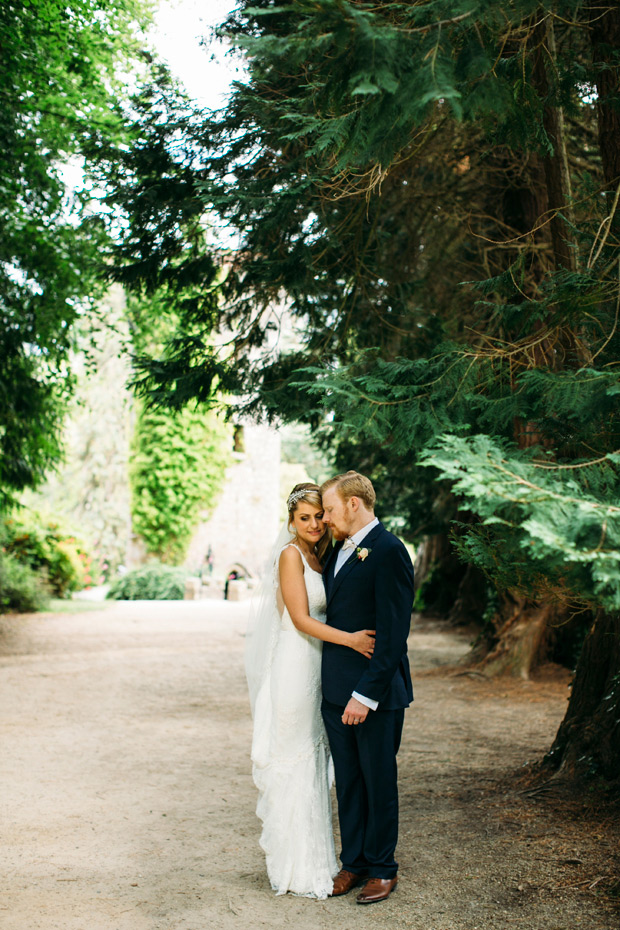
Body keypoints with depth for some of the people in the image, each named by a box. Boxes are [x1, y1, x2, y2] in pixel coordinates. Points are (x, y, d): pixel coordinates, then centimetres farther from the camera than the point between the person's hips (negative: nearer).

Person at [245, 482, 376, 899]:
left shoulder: (321, 556, 13)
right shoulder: (291, 554, -12)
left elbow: (319, 616, 11)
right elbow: (301, 619, -17)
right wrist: (349, 639, -24)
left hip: (315, 667, 8)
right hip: (293, 665, -8)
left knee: (312, 762, 14)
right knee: (293, 763, -1)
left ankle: (312, 858, 25)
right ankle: (297, 869, 8)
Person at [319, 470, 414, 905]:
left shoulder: (389, 552, -15)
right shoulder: (339, 550, 12)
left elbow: (393, 634, -19)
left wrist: (366, 694, -20)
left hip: (375, 693, -7)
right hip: (336, 690, 8)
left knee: (379, 782, 7)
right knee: (348, 782, 15)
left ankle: (382, 868, 21)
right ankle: (354, 861, 27)